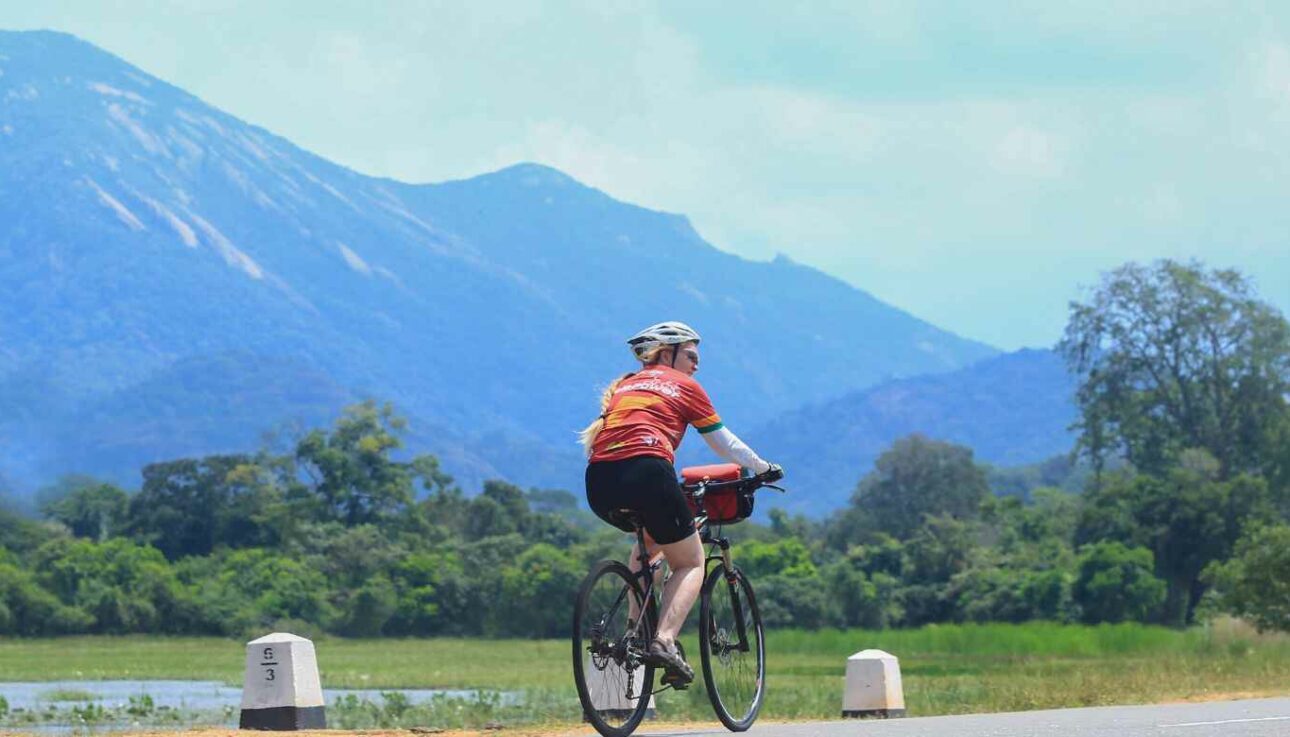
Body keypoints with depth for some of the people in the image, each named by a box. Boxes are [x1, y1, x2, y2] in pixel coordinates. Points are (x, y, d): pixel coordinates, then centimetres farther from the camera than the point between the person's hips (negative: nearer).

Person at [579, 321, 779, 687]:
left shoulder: (623, 386, 29)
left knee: (651, 540, 35)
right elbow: (725, 444, 24)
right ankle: (664, 640, -14)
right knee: (691, 563, 11)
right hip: (647, 473, -5)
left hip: (599, 485, 5)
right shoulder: (685, 387, 17)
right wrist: (763, 468, 40)